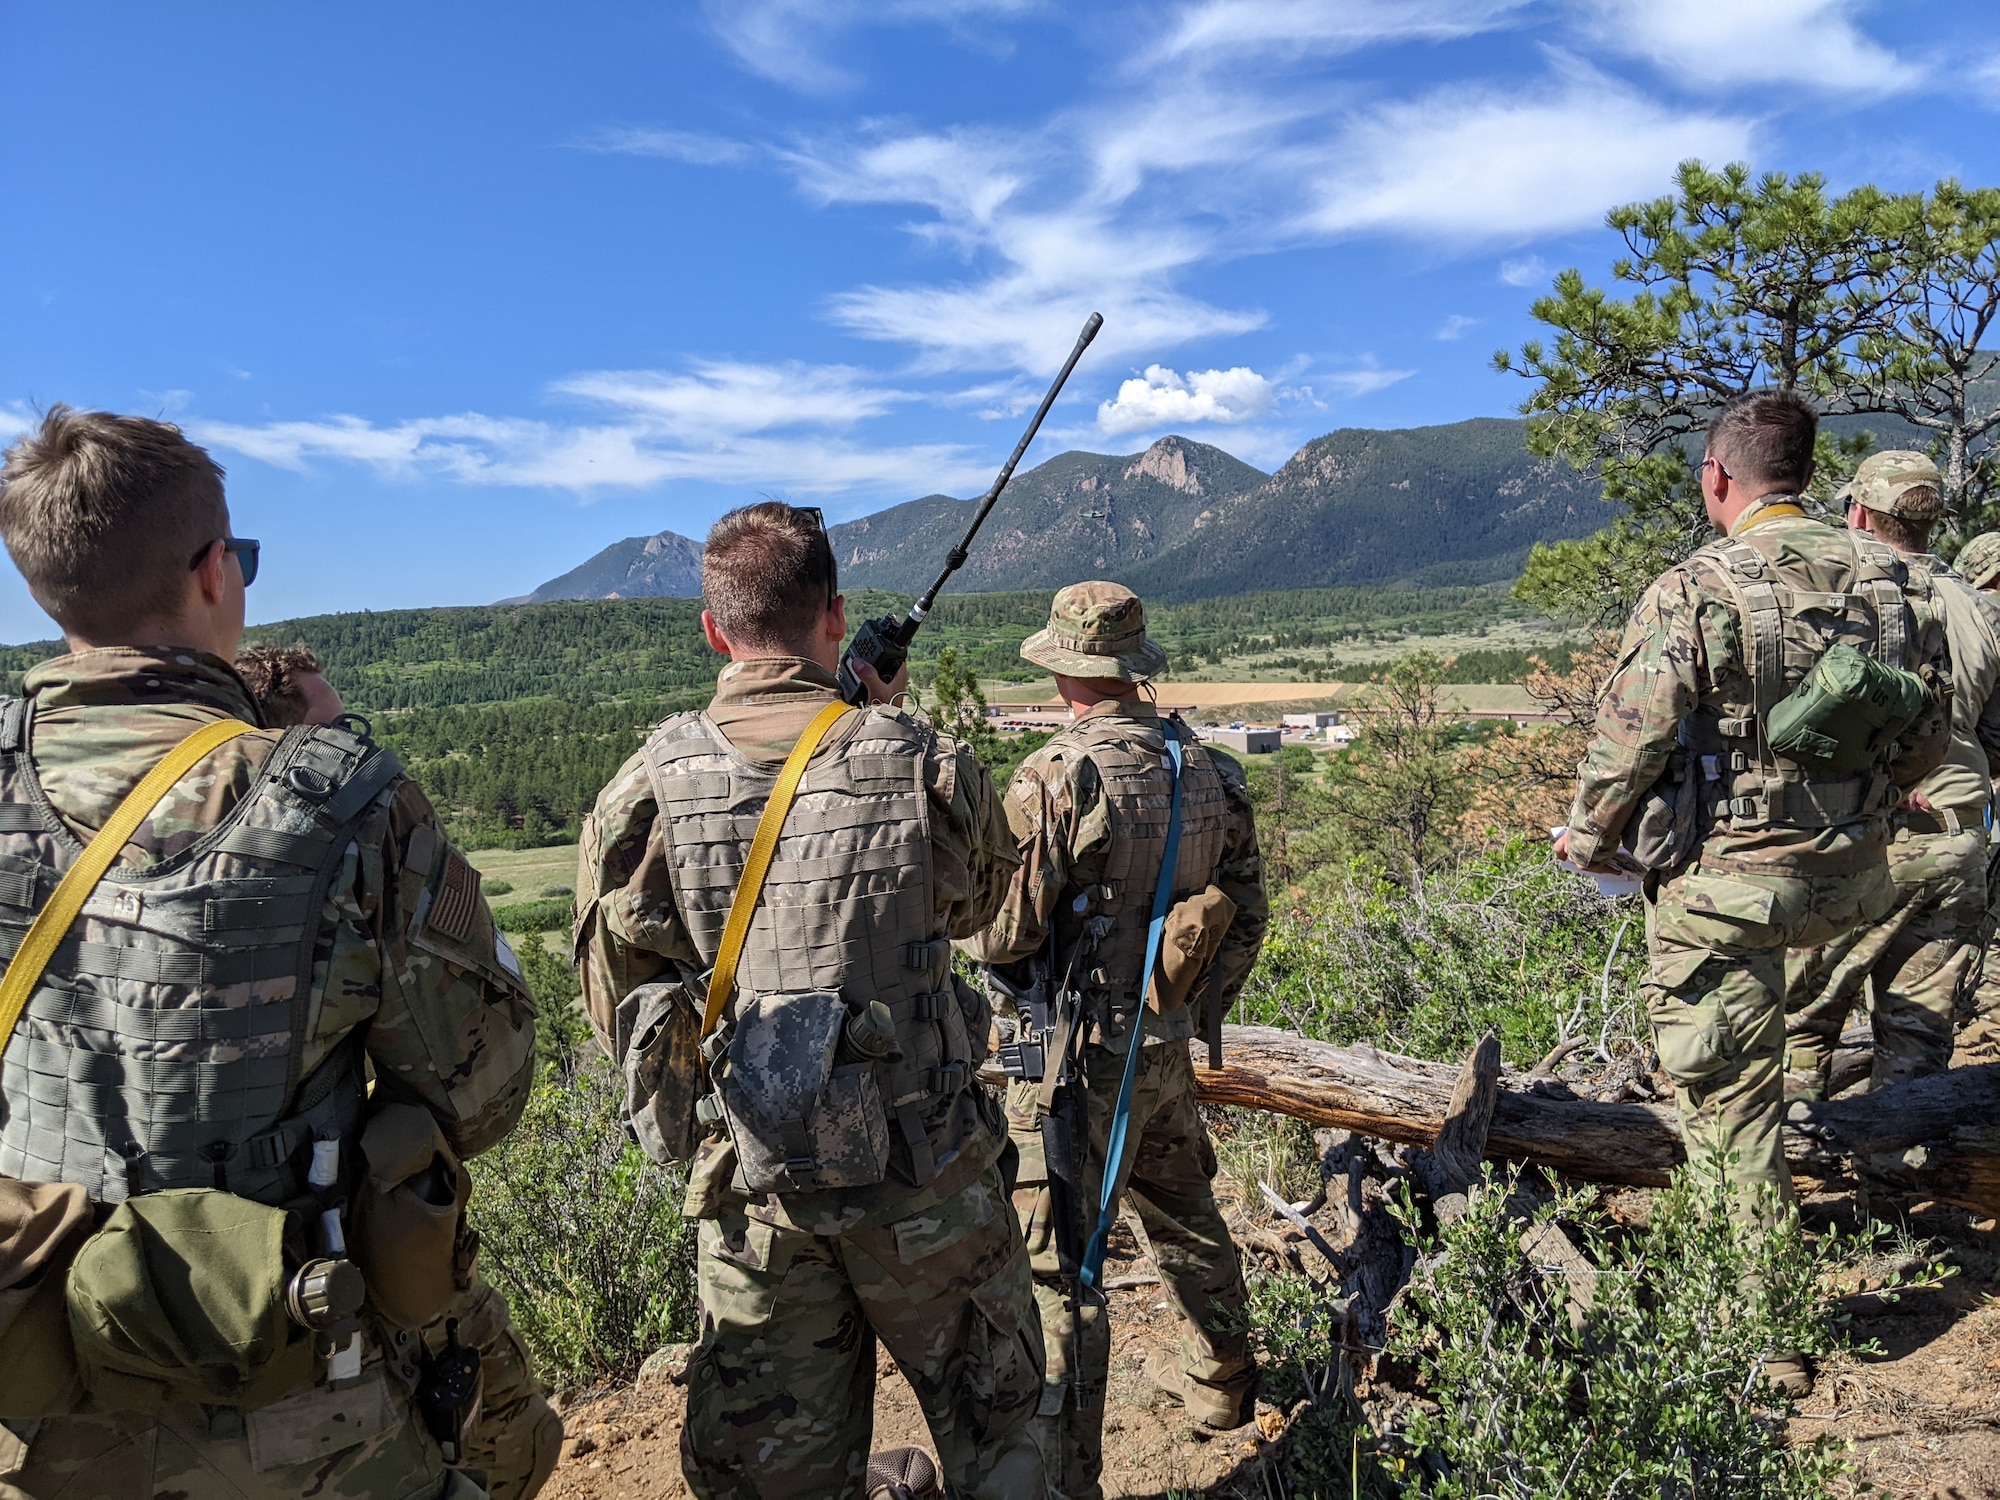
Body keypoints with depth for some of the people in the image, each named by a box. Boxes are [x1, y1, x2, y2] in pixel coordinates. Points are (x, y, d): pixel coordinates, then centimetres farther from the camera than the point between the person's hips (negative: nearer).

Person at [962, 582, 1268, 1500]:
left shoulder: (1056, 777, -19)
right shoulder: (1209, 771, 2)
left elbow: (1005, 932, -18)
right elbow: (1246, 914, 9)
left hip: (1081, 1052, -7)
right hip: (1168, 1045, 8)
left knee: (1054, 1263, 3)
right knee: (1183, 1213, 27)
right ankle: (1219, 1380, 48)